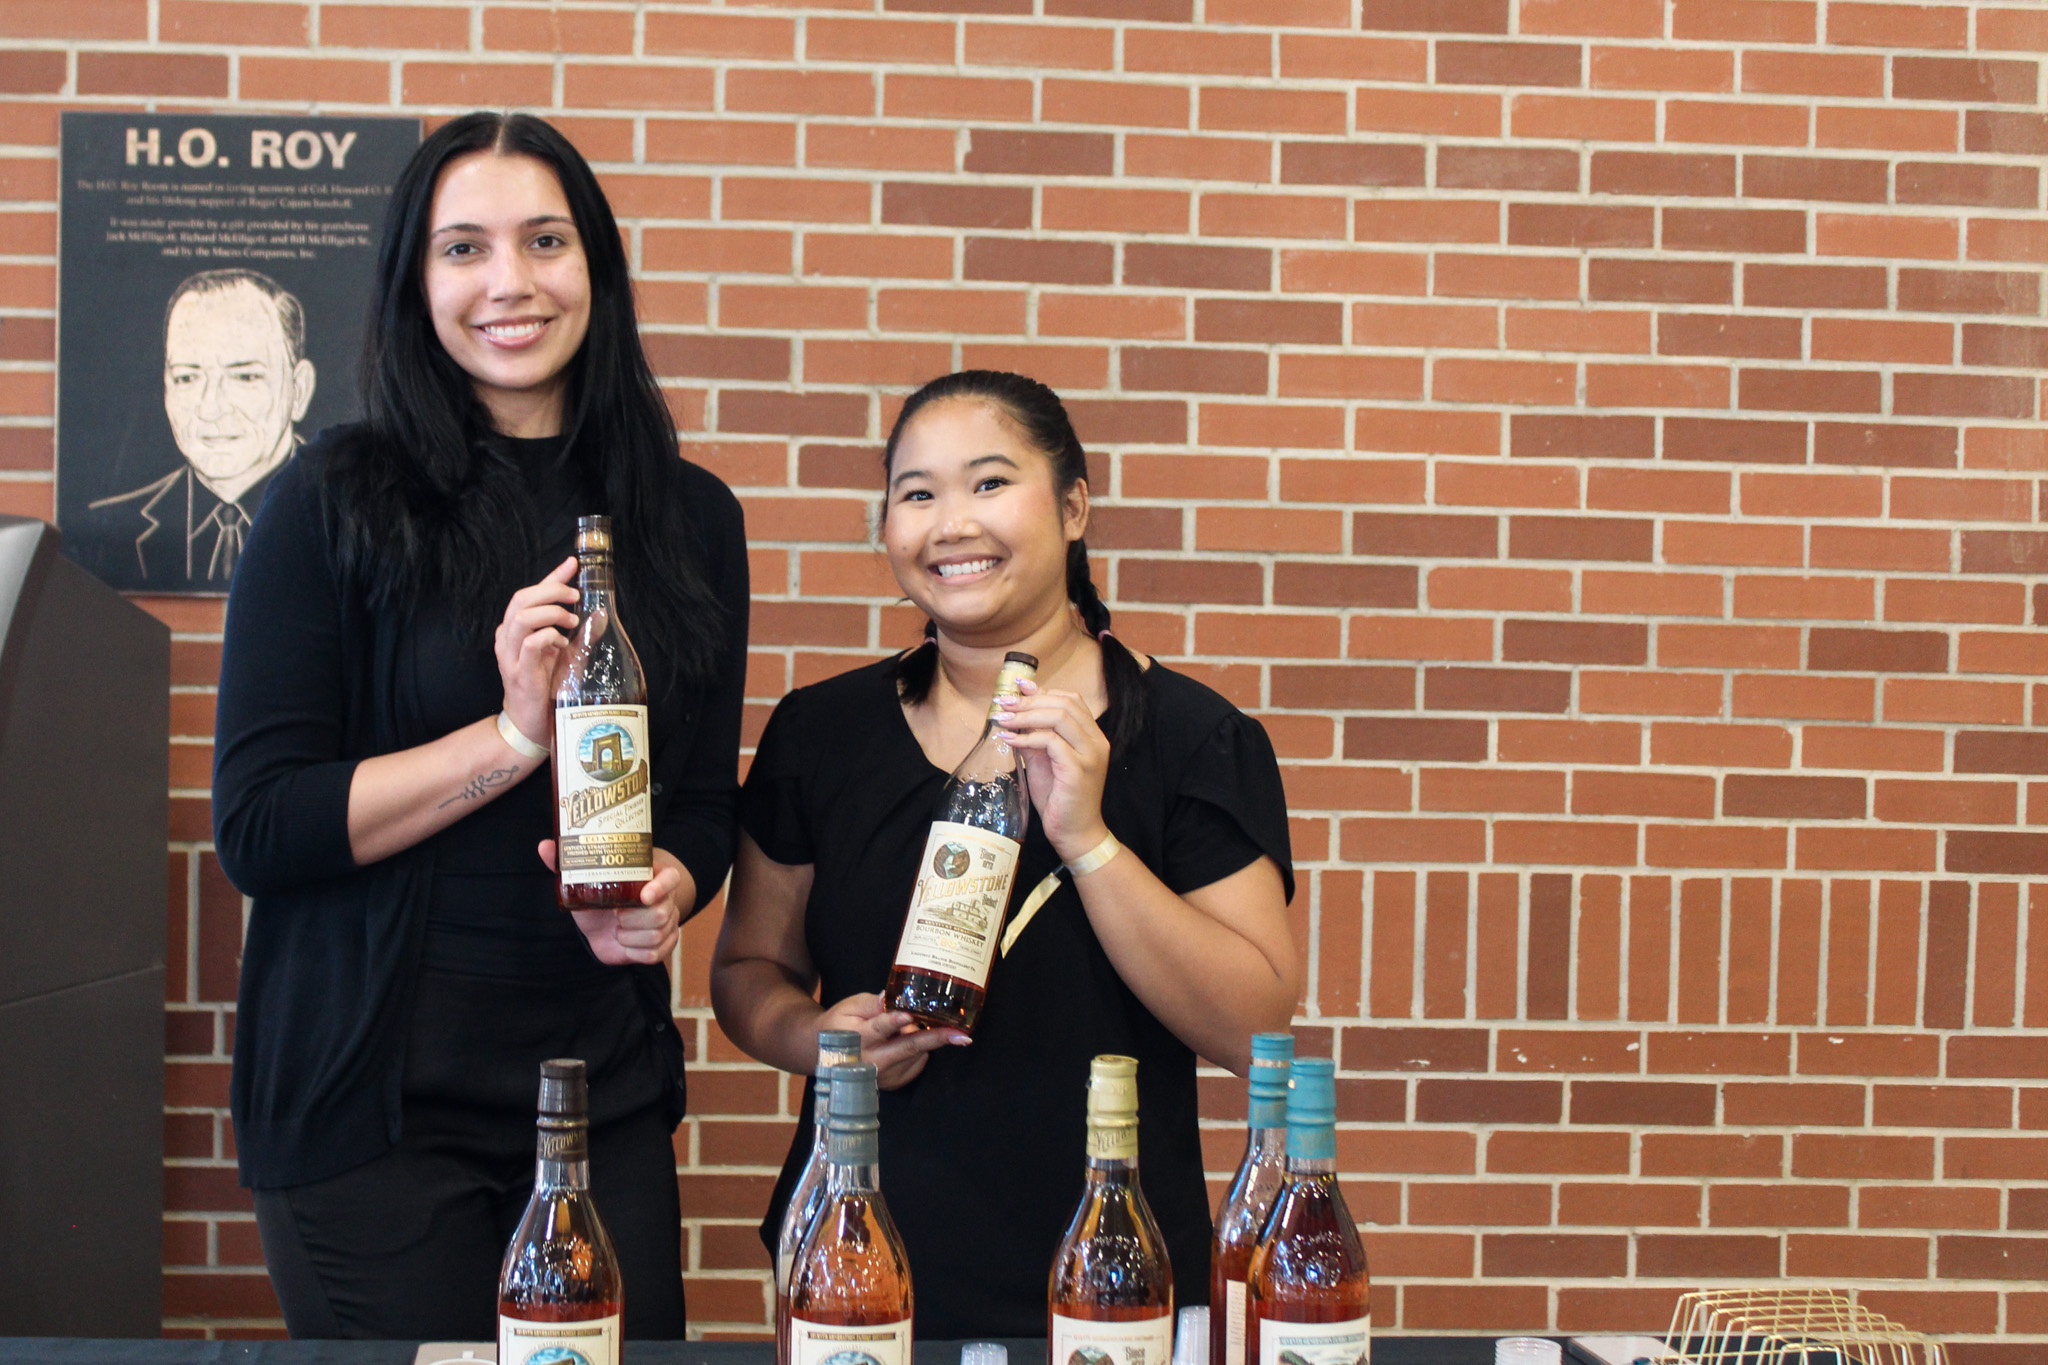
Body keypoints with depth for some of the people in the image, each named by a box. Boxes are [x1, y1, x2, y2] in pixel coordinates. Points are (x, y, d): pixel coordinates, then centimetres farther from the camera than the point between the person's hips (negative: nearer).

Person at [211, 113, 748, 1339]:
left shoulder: (691, 517, 5)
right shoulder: (338, 501, -6)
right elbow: (256, 827, -11)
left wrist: (663, 891, -11)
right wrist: (516, 735, -19)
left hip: (608, 1089, 4)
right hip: (372, 1098, -3)